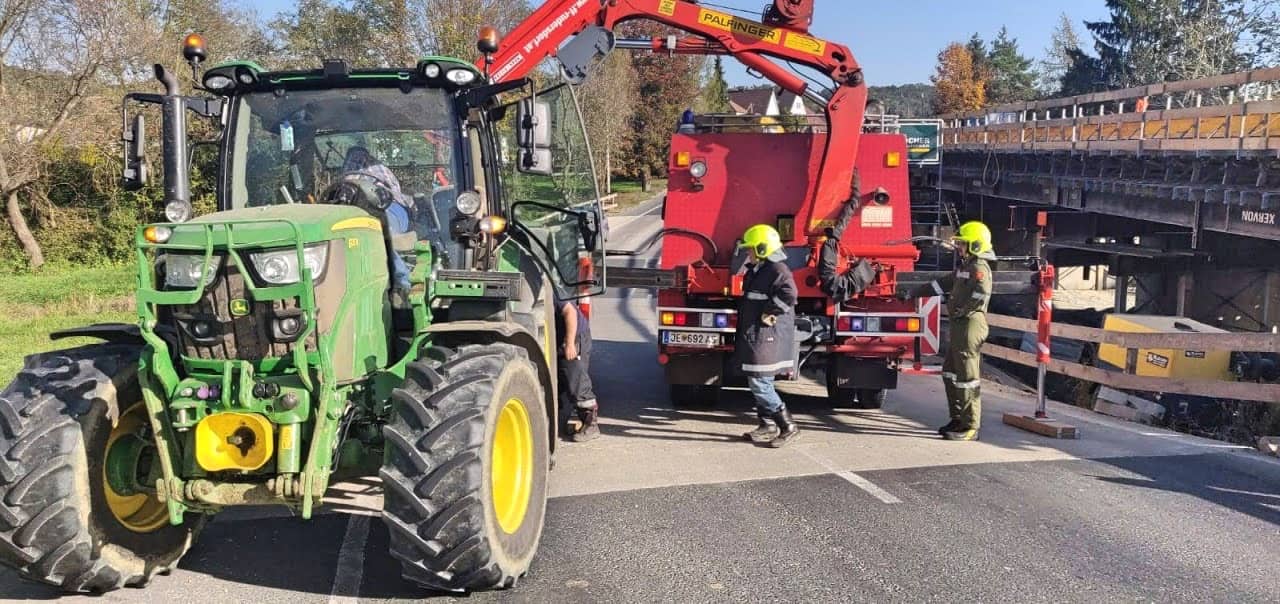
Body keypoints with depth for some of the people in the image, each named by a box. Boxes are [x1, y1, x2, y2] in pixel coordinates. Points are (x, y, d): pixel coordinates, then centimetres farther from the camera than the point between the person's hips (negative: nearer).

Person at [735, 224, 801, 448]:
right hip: (756, 336, 11)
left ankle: (788, 426, -3)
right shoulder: (757, 270, 16)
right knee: (759, 383, 15)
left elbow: (788, 295, -32)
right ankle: (768, 426, 25)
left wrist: (769, 313, -22)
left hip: (768, 338, -10)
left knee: (760, 384, -10)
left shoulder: (777, 270, -16)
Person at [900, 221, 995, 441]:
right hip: (959, 325, 11)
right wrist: (915, 293, 29)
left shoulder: (979, 267, -12)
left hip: (970, 325, -11)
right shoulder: (965, 266, 20)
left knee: (967, 377, -8)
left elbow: (982, 292, -31)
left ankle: (971, 427, -4)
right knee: (950, 373, 16)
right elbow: (943, 284, 28)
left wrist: (963, 310, -20)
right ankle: (958, 419, 24)